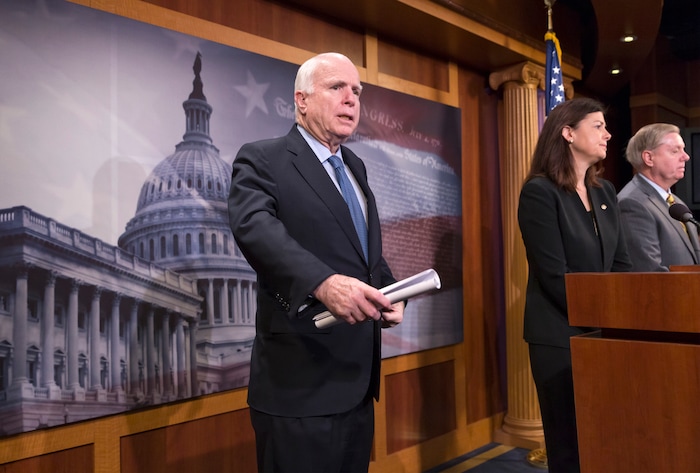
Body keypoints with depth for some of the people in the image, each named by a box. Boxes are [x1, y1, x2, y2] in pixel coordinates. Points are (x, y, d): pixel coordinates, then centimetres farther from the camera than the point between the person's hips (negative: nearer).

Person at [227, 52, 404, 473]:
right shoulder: (262, 160, -7)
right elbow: (255, 227, -26)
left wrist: (388, 294, 2)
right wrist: (324, 282, -42)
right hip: (301, 383, -7)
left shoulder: (355, 167, 16)